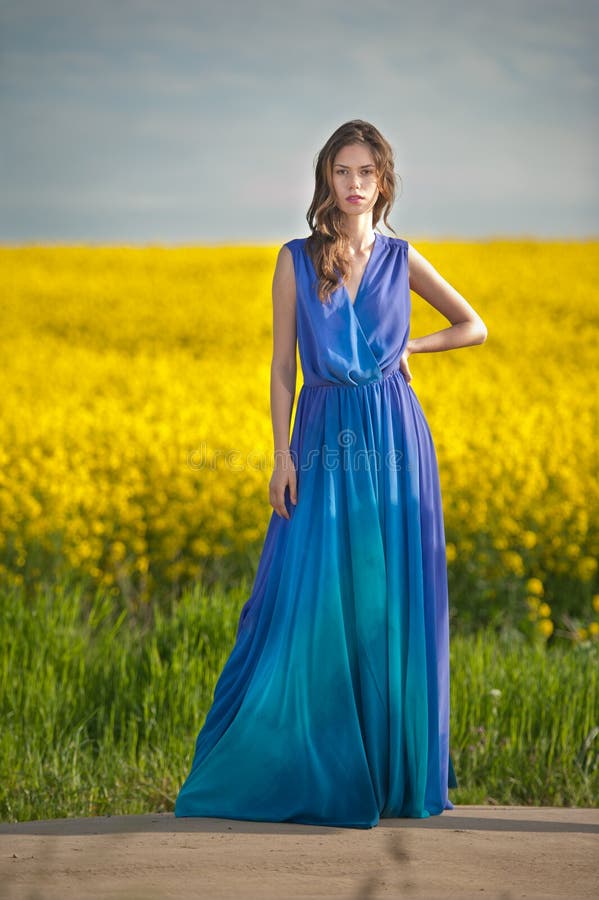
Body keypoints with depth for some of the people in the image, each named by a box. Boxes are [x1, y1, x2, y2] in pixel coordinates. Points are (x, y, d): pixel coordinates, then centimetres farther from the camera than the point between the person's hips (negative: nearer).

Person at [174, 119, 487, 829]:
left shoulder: (401, 259, 7)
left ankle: (391, 768, 12)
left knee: (389, 602, 2)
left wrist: (407, 346, 3)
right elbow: (282, 365, 2)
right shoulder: (296, 260, 3)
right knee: (308, 599, -5)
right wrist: (282, 455, -6)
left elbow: (474, 327, 17)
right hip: (325, 441, -1)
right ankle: (304, 769, 3)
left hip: (394, 442, 1)